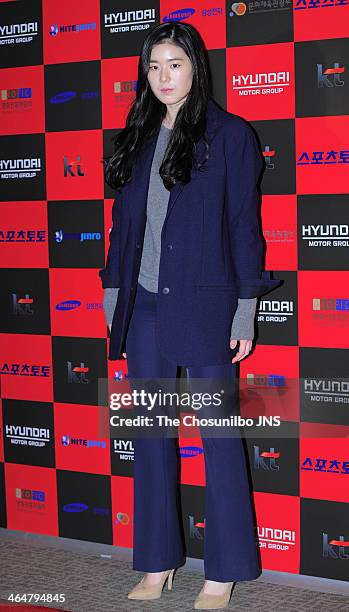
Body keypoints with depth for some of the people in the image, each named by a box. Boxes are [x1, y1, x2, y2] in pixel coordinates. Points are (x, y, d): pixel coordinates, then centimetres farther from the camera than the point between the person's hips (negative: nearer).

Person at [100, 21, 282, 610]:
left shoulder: (229, 135, -2)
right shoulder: (139, 138, 12)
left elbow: (243, 226, -4)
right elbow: (124, 223, 15)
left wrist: (246, 310, -7)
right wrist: (115, 297, 11)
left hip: (204, 304, -5)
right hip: (144, 304, 5)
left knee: (218, 434, 1)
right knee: (150, 433, 9)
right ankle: (158, 563, 21)